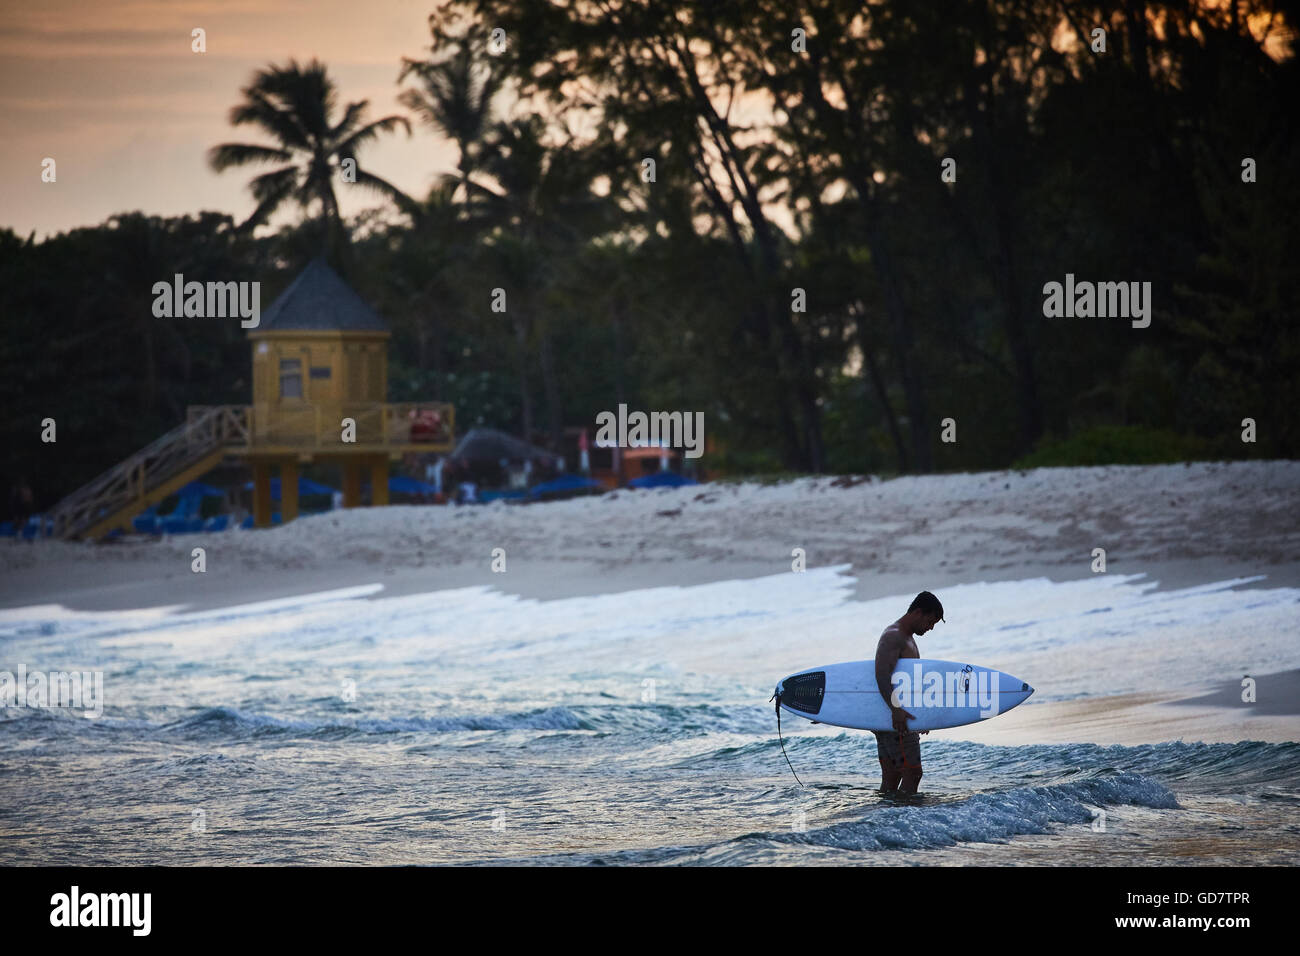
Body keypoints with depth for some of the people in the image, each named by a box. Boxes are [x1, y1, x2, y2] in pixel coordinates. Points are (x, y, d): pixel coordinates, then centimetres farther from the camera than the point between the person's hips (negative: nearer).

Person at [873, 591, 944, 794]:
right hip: (893, 719, -10)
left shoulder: (907, 638, 20)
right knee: (912, 773, -12)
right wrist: (896, 709, -39)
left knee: (891, 777, 7)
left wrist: (920, 716, 34)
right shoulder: (893, 636, -13)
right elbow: (882, 674, -27)